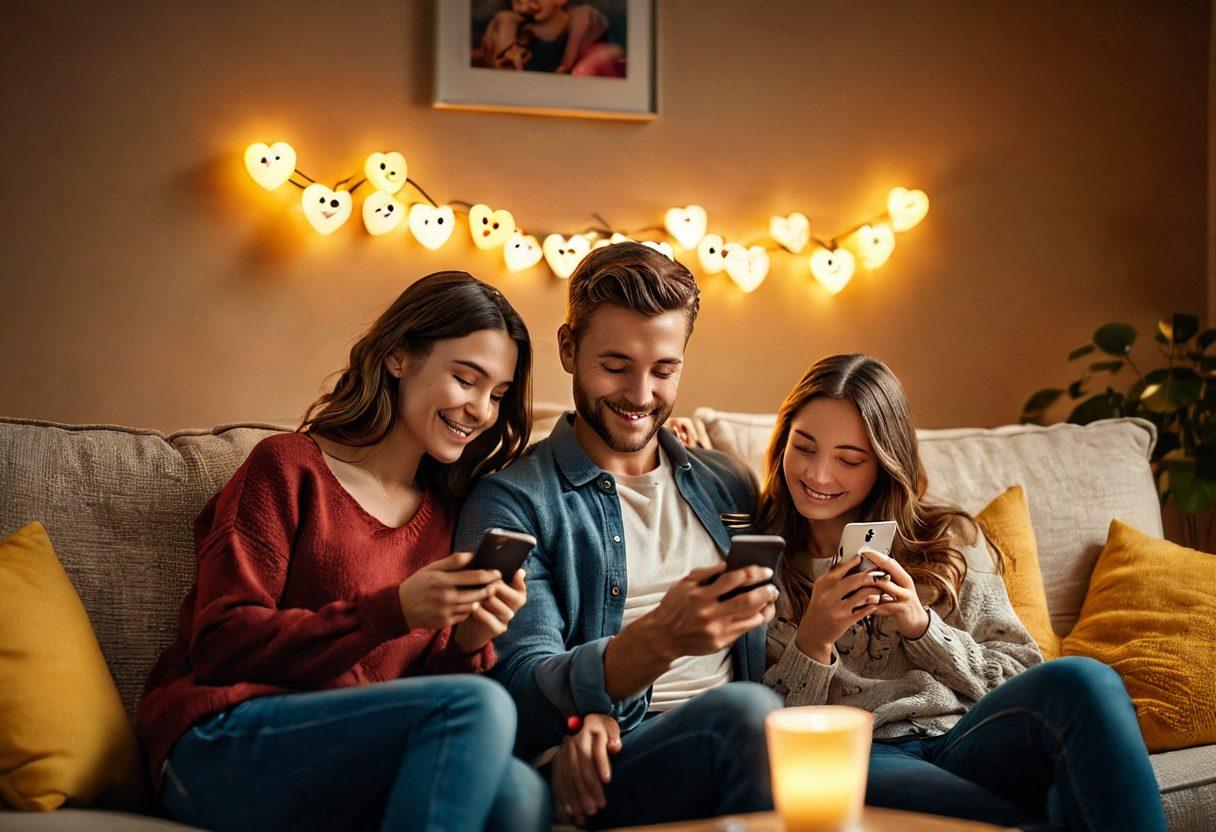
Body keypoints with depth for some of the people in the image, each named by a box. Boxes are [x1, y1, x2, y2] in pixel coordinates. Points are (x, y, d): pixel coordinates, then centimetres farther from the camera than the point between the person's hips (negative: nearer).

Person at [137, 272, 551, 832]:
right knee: (478, 705, -30)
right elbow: (220, 644, -8)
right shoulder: (289, 467, 3)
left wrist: (470, 643, -7)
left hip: (357, 757, 4)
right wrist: (393, 611, -16)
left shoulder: (442, 514, 19)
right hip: (220, 752, -3)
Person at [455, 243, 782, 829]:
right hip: (608, 777, -4)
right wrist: (658, 639, -30)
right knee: (742, 712, -35)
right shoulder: (511, 502, 2)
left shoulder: (728, 488, 19)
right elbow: (520, 694, -8)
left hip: (730, 745, 4)